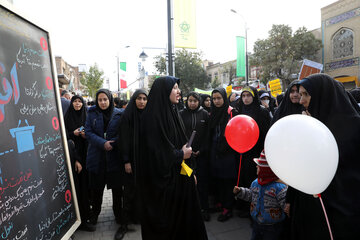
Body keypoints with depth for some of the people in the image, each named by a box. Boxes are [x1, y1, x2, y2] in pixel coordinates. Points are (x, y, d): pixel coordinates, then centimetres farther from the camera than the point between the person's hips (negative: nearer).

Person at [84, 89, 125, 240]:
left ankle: (119, 219, 22)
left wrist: (111, 143, -17)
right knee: (96, 188, 15)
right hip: (96, 158, 2)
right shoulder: (92, 113, 3)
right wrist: (103, 143, -17)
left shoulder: (118, 114, -1)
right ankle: (95, 213, 39)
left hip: (114, 157, -1)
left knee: (117, 189, 5)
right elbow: (88, 132, -4)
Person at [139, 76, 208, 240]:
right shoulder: (153, 116, -18)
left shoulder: (172, 112, 9)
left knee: (184, 213, 17)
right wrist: (180, 155, -9)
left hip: (180, 176, 8)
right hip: (164, 180, -8)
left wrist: (190, 171, 12)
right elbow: (156, 151, -22)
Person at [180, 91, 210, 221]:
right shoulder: (181, 114, 5)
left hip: (202, 153, 0)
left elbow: (208, 134, 2)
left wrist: (201, 150, -6)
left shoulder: (204, 114, 5)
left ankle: (204, 208, 15)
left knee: (202, 181, 3)